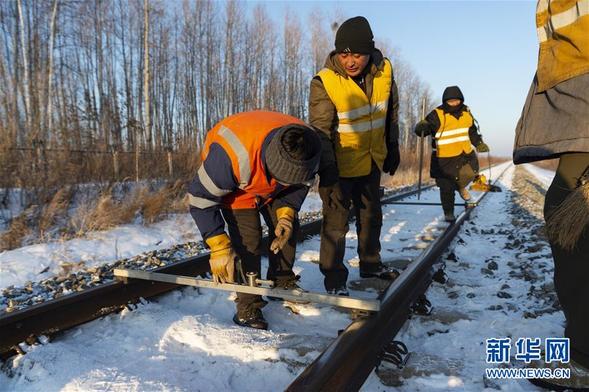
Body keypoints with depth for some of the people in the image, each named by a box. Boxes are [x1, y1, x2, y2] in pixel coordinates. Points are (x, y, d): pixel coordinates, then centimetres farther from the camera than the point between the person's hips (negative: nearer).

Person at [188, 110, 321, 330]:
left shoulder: (304, 150, -29)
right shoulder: (233, 156, -46)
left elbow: (298, 184, -6)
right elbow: (201, 197, -32)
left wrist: (287, 212, -22)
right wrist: (219, 245, -33)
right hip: (234, 183, -5)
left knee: (288, 227, 0)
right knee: (247, 236, -17)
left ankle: (283, 284, 21)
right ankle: (248, 304, -3)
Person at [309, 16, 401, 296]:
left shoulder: (384, 71, -9)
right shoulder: (324, 82, -24)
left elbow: (391, 113, 6)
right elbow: (320, 130, -22)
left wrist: (392, 148, 11)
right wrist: (327, 170, -26)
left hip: (372, 161, 6)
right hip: (339, 164, -6)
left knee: (372, 215, 20)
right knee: (336, 221, -2)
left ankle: (370, 264, 41)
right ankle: (334, 280, 15)